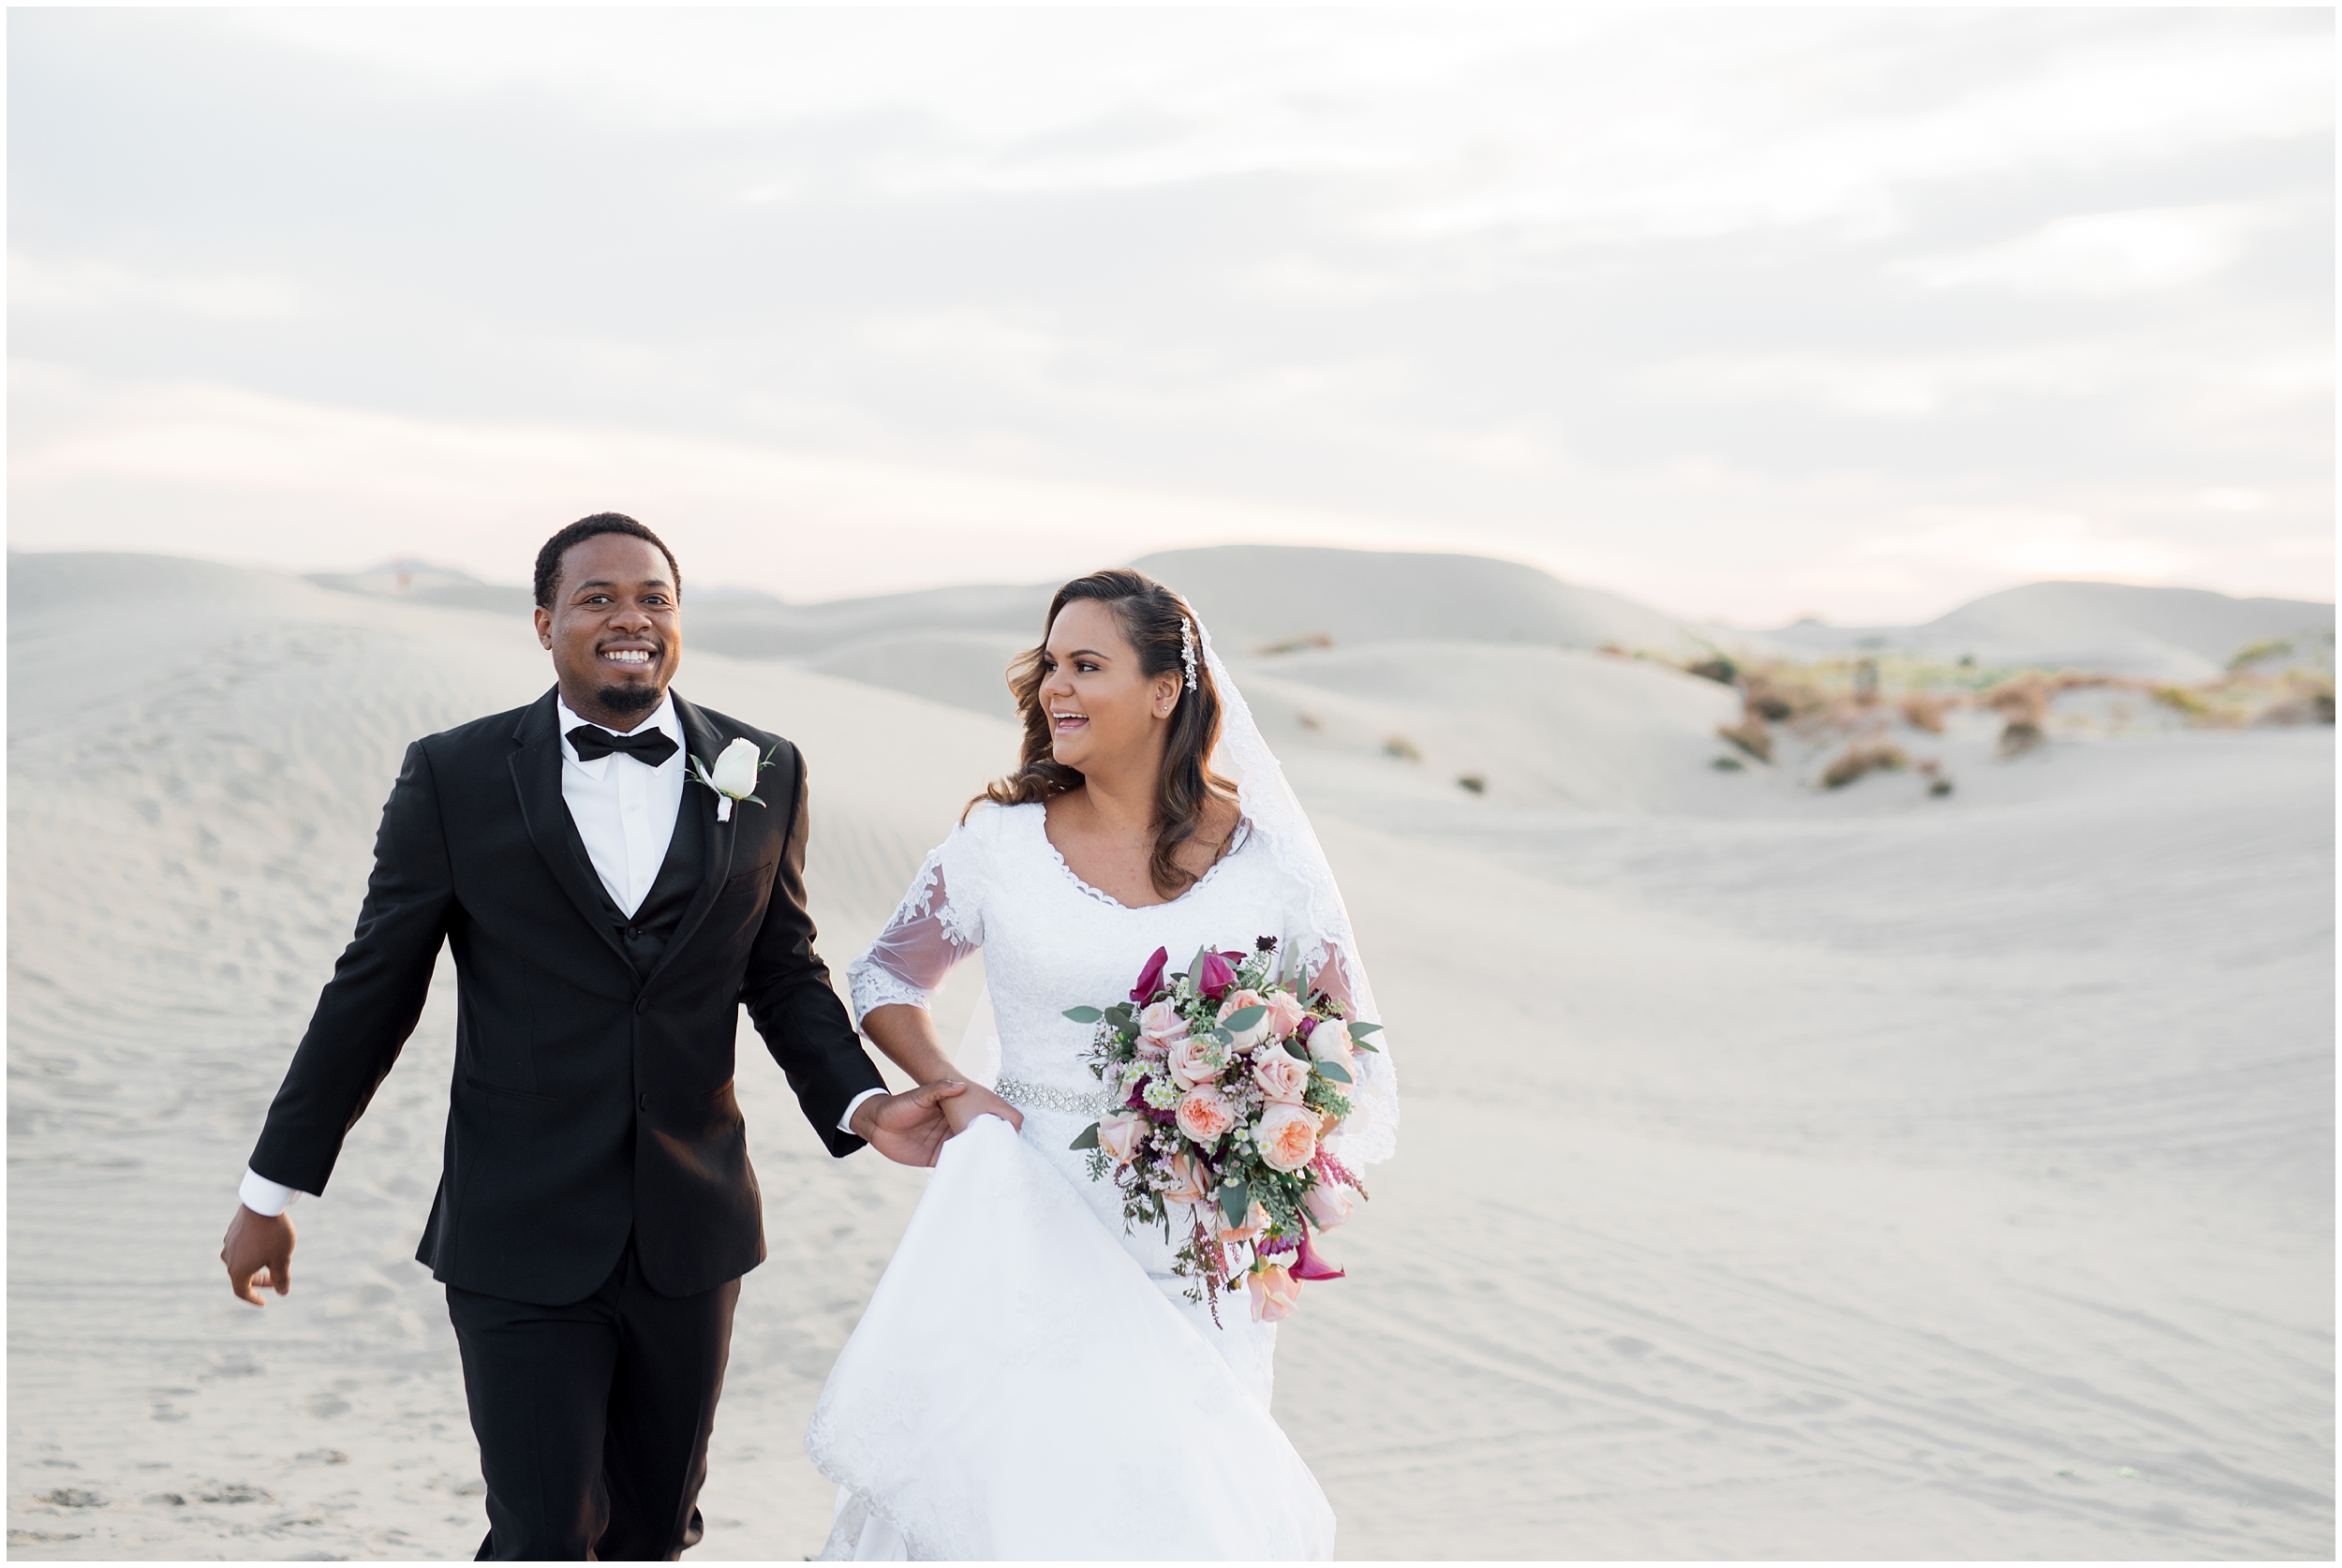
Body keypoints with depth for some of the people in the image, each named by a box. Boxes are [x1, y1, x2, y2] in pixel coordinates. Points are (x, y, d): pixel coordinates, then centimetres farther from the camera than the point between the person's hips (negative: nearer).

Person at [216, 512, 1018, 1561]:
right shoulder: (455, 776, -5)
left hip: (691, 1233, 3)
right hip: (519, 1240, -3)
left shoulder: (765, 774, 2)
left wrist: (861, 1104, -7)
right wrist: (272, 1190, 5)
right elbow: (373, 990, 1)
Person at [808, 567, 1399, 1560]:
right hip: (1032, 1238, 0)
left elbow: (1358, 1063, 3)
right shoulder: (1001, 840, 1)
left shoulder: (1266, 856, -2)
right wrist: (952, 1093, -1)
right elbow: (884, 977, 16)